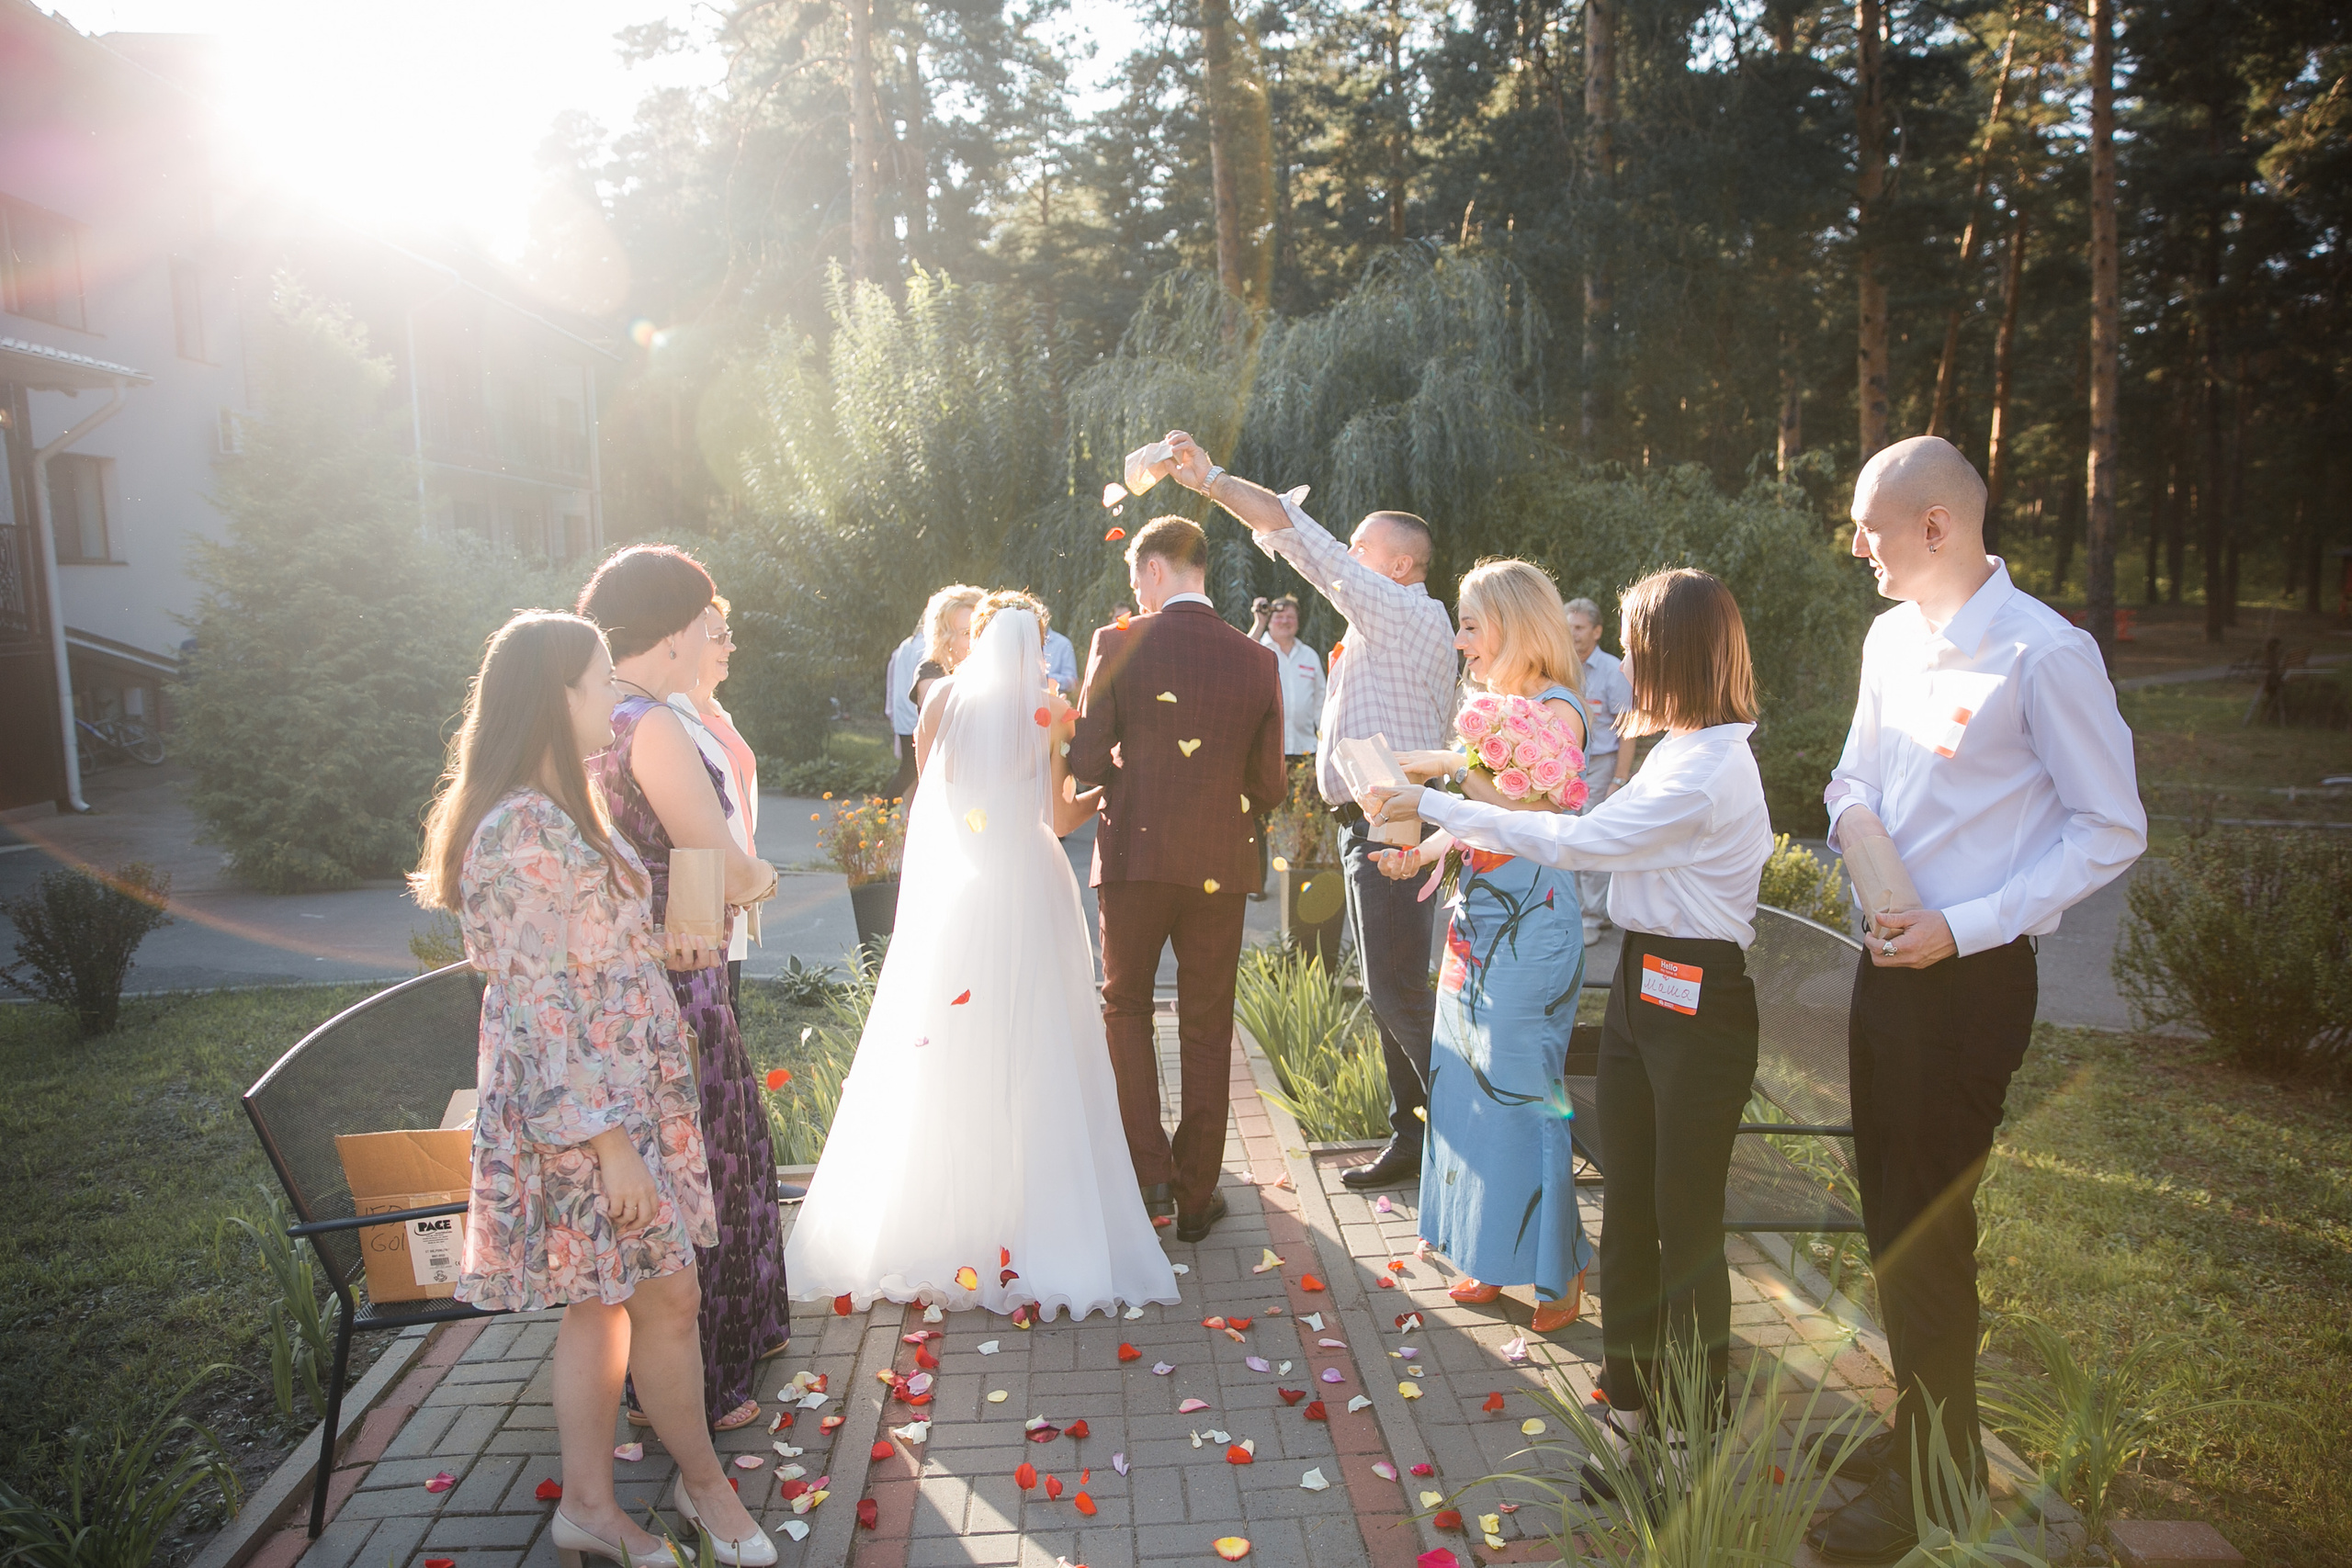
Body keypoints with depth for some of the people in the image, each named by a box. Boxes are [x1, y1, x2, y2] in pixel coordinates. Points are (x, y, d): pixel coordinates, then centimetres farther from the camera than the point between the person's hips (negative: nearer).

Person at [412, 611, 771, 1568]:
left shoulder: (560, 808, 11)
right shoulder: (523, 830, -21)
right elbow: (538, 1003, -23)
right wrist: (611, 1143, -21)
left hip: (625, 1089, 10)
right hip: (582, 1105, -9)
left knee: (601, 1301, 16)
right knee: (665, 1301, 6)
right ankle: (704, 1479, 27)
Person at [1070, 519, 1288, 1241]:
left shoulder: (1117, 644, -9)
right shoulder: (1256, 661, -3)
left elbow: (1087, 762, -9)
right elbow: (1269, 785, 1)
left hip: (1135, 856, -2)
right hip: (1219, 864, 2)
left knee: (1126, 1006, 19)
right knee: (1207, 1030, 13)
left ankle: (1148, 1165, 10)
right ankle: (1195, 1196, 22)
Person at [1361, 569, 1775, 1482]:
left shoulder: (1709, 767, -19)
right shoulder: (1688, 751, 12)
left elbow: (1578, 840, -20)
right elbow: (1610, 845, 12)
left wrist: (1434, 806, -14)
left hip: (1695, 1004, -9)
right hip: (1642, 986, 9)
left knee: (1686, 1229, 2)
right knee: (1627, 1211, 15)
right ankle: (1632, 1408, 29)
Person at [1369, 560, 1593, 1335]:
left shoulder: (1555, 707, -10)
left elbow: (1534, 812, -23)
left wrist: (1454, 767, -20)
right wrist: (1423, 849, 2)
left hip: (1531, 929, -8)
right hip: (1478, 920, 8)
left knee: (1521, 1090, -2)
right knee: (1470, 1085, 11)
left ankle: (1557, 1265, 15)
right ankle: (1492, 1251, 23)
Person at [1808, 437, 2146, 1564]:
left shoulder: (2045, 654, -16)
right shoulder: (1891, 639, 6)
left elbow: (2111, 831, -13)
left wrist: (1964, 927, -18)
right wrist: (1852, 819, -5)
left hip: (1968, 971, -7)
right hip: (1889, 955, 8)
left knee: (1925, 1221, 2)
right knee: (1888, 1202, 18)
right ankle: (1919, 1425, 38)